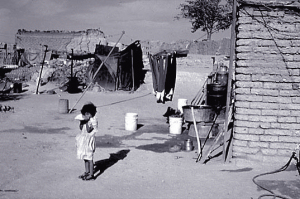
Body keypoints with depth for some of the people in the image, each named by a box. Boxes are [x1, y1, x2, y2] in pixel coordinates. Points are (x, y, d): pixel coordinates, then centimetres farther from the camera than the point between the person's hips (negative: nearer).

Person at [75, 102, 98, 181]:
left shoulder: (93, 120, -16)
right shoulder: (85, 119, 5)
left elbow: (88, 130, -22)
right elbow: (81, 128, 8)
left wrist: (86, 122, -25)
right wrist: (81, 121, -6)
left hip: (89, 140, -8)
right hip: (84, 139, 8)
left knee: (89, 158, -4)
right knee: (85, 157, 16)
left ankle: (91, 175, 3)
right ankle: (87, 172, 29)